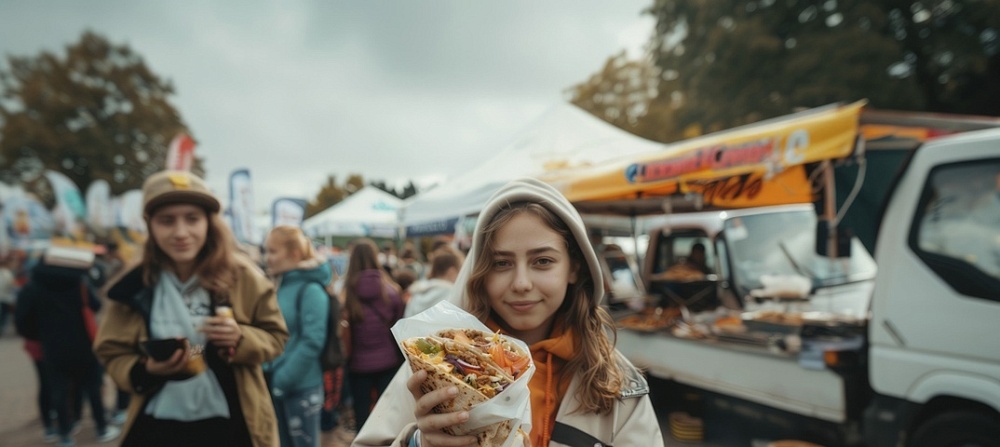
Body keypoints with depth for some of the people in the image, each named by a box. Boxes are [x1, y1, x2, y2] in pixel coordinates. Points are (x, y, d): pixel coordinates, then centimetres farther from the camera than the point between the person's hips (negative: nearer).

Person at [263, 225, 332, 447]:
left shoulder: (311, 290, -13)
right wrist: (271, 377, 1)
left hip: (301, 386, -7)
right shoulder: (278, 287, 7)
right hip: (275, 383, 7)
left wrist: (282, 380, -17)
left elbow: (312, 342, -19)